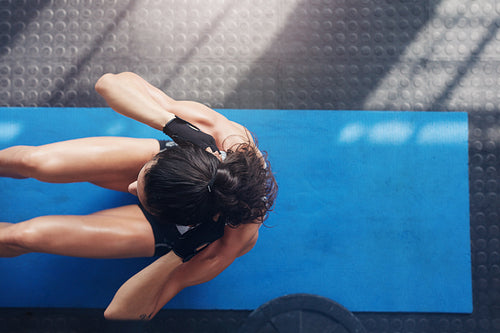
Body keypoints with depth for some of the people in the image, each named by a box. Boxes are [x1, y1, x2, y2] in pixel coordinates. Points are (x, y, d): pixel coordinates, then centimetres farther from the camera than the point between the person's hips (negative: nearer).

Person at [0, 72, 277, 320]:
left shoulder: (229, 245, -42)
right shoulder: (230, 135, -38)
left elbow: (121, 312, -31)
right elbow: (111, 81, -31)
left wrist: (180, 254, -47)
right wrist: (174, 123, -48)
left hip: (167, 234, -2)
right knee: (35, 161, -13)